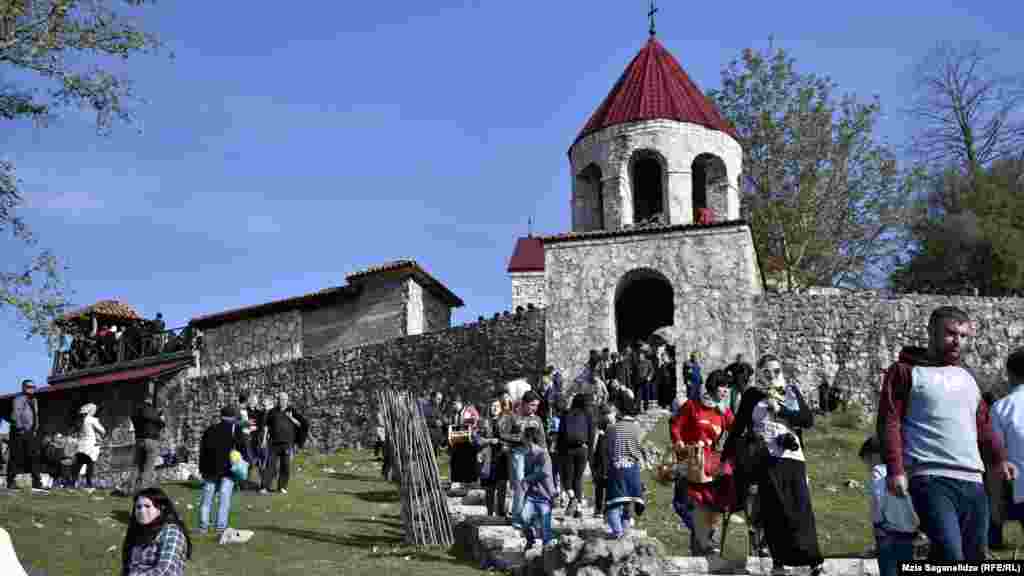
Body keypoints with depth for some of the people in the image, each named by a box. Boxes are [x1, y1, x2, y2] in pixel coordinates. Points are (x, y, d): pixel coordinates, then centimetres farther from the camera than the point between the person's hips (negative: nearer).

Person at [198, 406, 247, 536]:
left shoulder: (210, 429, 17)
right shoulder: (235, 429, 3)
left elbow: (202, 449, 17)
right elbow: (242, 447, -7)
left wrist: (202, 469, 18)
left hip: (210, 468, 4)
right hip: (227, 468, -4)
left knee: (207, 498, 11)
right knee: (224, 498, -3)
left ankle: (203, 526, 9)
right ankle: (221, 526, -8)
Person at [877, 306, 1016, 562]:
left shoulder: (967, 378, 23)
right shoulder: (906, 371, 3)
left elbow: (983, 424, 26)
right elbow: (889, 422, -4)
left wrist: (999, 458, 8)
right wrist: (895, 470, -15)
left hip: (973, 481, 7)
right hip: (930, 479, -7)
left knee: (974, 559, 7)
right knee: (951, 556, -22)